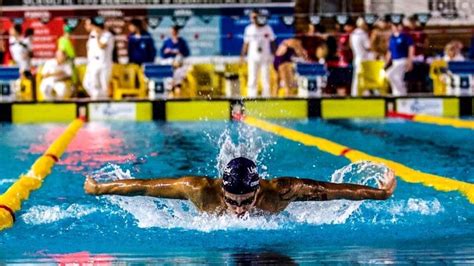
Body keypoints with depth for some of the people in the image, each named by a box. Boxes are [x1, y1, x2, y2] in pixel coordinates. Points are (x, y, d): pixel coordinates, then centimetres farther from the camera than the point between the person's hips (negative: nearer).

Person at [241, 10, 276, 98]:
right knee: (252, 79, -2)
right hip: (253, 58, 0)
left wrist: (273, 55, 1)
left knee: (266, 79, 1)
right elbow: (246, 43, 8)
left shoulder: (267, 28, 0)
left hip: (265, 57, 0)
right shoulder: (249, 29, 3)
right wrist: (242, 55, 3)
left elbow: (272, 42, 7)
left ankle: (266, 96, 7)